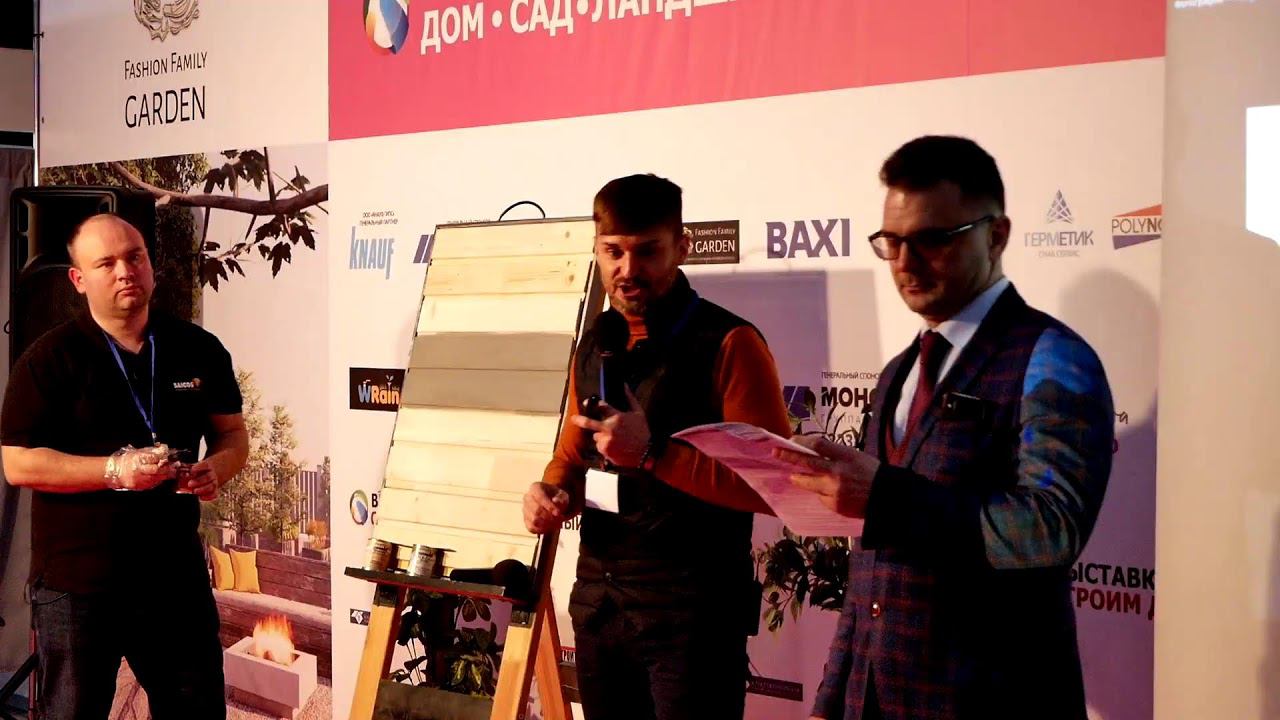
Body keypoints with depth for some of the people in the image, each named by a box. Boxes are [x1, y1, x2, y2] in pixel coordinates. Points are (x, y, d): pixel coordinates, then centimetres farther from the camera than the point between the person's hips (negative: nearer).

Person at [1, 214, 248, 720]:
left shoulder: (198, 350, 5)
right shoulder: (50, 358, -7)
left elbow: (232, 433, 14)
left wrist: (217, 469, -9)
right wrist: (116, 470, -21)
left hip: (177, 576, 4)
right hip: (76, 581, -3)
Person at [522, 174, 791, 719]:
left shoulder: (728, 344, -11)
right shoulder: (595, 344, 10)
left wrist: (655, 452, -25)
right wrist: (552, 493, 1)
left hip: (692, 611, -6)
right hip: (597, 600, 7)